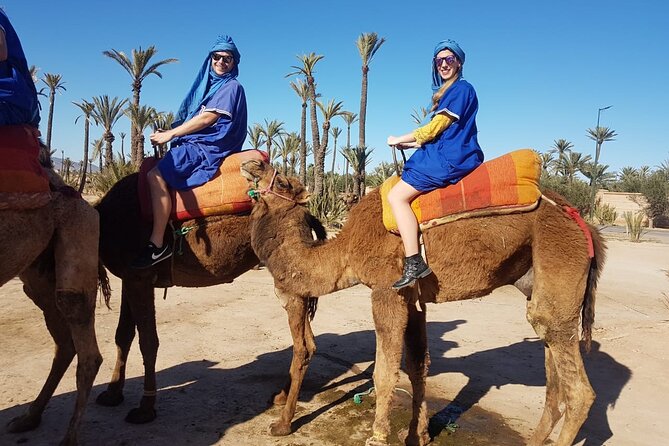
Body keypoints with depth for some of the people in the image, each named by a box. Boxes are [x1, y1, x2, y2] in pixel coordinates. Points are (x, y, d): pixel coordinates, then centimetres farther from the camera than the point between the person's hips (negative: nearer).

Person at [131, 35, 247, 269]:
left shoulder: (231, 87, -3)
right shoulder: (210, 84, 23)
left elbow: (207, 118, -13)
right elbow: (193, 118, 19)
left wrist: (171, 134, -9)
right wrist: (170, 132, 5)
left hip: (210, 147, -10)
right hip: (197, 144, 10)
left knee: (156, 175, -26)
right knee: (150, 169, 13)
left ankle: (157, 245, -28)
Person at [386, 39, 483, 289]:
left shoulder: (461, 89, -7)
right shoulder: (448, 93, 23)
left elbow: (434, 129, -10)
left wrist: (399, 140, 0)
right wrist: (408, 145, 12)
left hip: (450, 159, -10)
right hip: (446, 156, 10)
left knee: (397, 196, -19)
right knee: (394, 186, 15)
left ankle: (414, 264, -25)